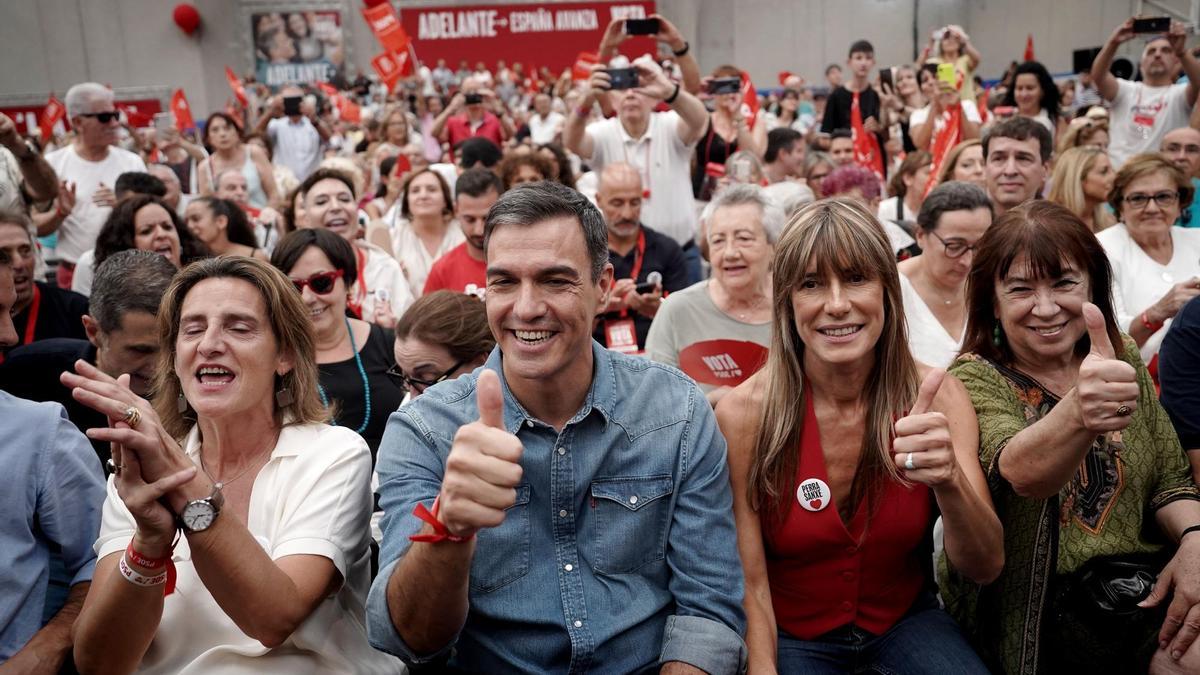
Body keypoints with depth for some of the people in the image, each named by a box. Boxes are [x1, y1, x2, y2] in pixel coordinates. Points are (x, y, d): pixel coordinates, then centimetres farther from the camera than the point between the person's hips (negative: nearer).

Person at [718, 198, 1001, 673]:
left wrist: (949, 480, -35)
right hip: (791, 635, -1)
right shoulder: (744, 413, -19)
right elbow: (750, 586, -12)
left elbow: (985, 569, -16)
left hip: (906, 621, 2)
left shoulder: (935, 396, -12)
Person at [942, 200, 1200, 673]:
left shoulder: (1124, 361, 5)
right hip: (1037, 606, -5)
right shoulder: (976, 380, -12)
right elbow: (1019, 472, -32)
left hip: (1148, 584, 5)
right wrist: (1077, 413, -53)